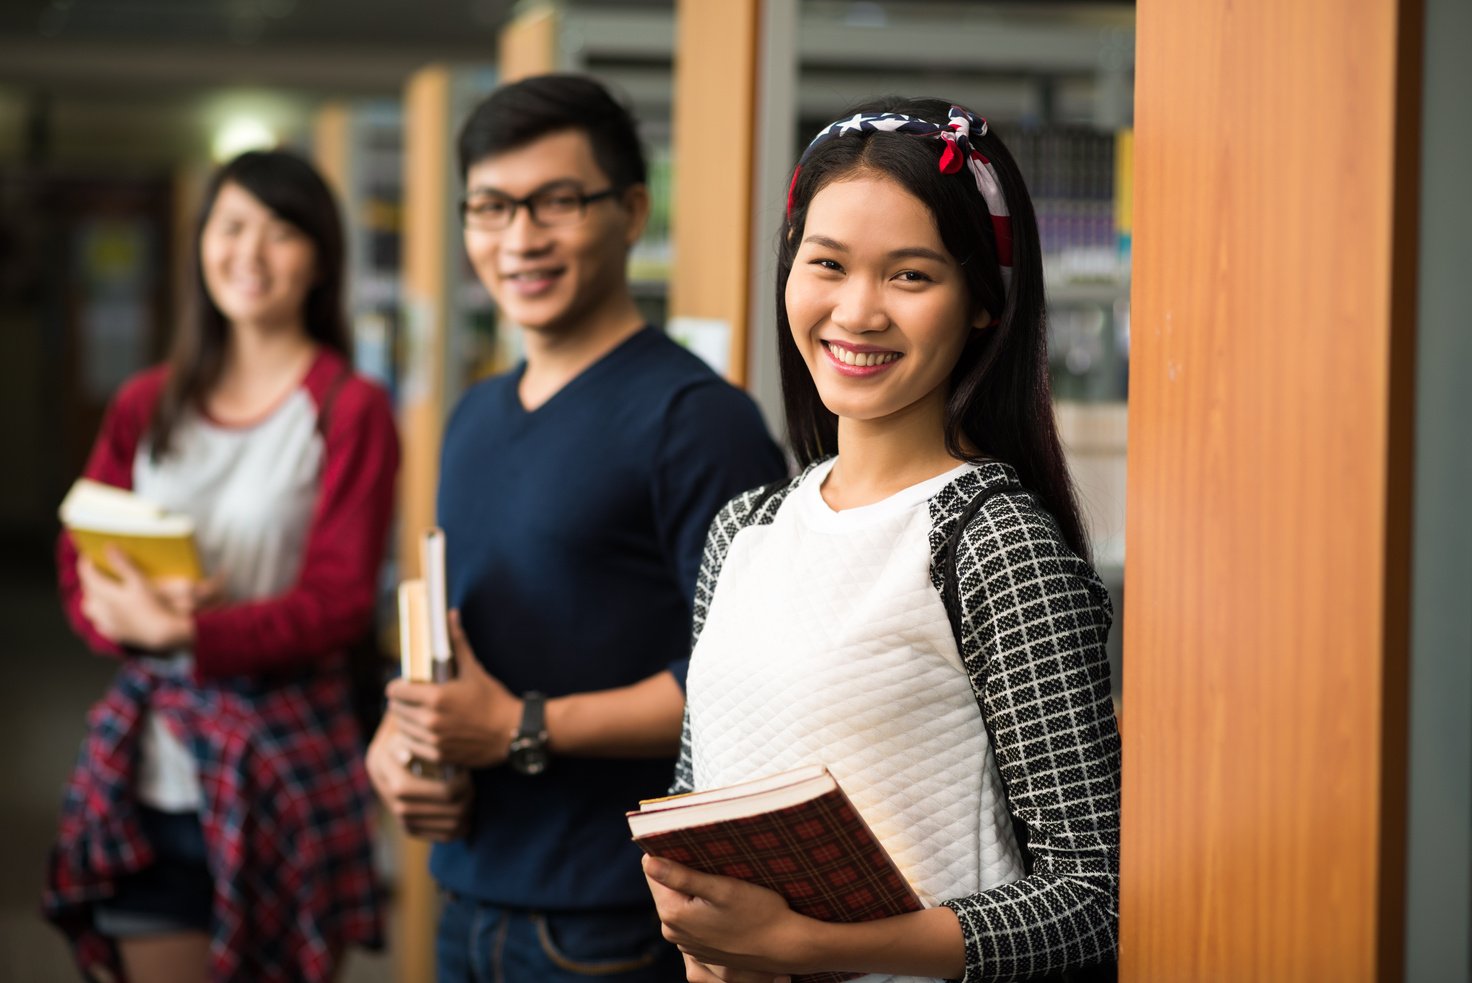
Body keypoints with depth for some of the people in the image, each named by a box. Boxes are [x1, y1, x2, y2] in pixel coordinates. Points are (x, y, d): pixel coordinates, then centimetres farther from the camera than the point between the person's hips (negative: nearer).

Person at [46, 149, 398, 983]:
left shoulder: (350, 411, -4)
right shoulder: (147, 405, 11)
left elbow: (340, 601, -10)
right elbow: (80, 564, 9)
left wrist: (193, 635, -24)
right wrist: (124, 615, -15)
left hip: (283, 772, -4)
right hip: (149, 768, 4)